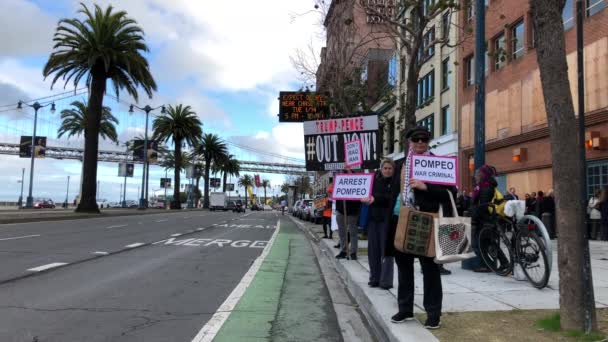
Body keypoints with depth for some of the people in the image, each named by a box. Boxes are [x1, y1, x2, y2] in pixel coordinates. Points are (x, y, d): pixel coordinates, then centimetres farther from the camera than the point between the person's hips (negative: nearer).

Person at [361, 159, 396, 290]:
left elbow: (392, 198, -13)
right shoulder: (375, 180, 12)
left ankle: (386, 281, 4)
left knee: (386, 249, -3)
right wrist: (366, 198, -7)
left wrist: (375, 198, -23)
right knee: (373, 249, 7)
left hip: (387, 219, -5)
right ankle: (374, 278, 17)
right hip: (373, 218, 5)